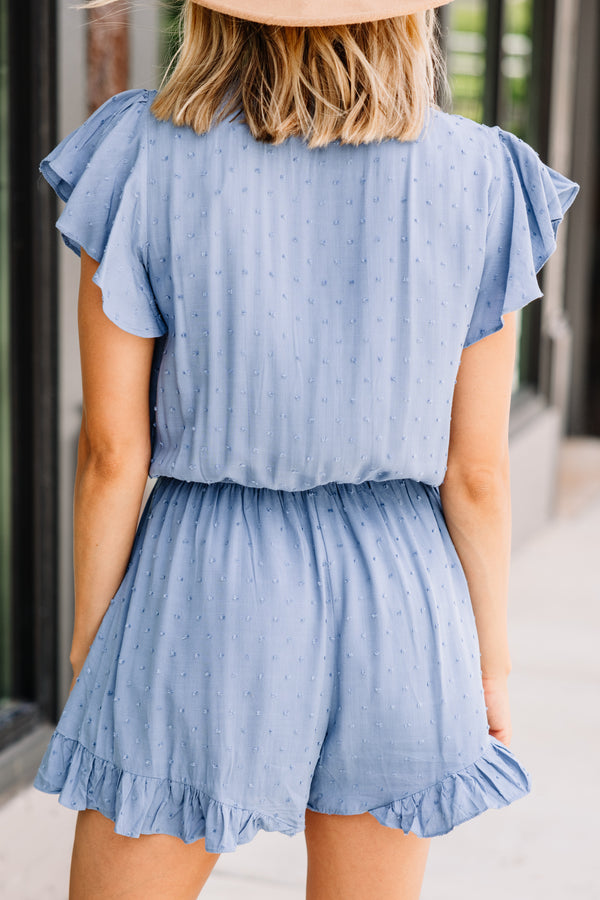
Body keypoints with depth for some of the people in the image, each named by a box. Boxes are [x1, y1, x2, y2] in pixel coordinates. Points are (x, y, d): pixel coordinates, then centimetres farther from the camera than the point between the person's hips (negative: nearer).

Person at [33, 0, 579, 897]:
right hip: (395, 593, 2)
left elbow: (112, 450, -8)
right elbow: (477, 469, -3)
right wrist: (490, 658, 9)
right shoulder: (476, 182, -6)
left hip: (201, 589, -2)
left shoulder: (145, 162, -10)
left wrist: (88, 656, 4)